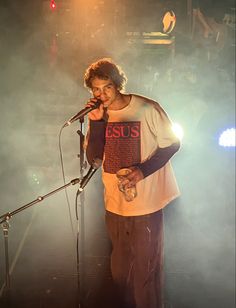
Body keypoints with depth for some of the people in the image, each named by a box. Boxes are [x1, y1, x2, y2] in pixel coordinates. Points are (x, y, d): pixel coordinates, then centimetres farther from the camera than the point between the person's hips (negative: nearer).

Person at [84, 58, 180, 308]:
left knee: (146, 268, 5)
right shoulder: (98, 114, 2)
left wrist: (143, 170, -19)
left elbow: (172, 144, -6)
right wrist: (96, 122, -17)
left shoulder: (147, 109, -14)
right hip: (114, 203, 5)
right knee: (120, 267, 21)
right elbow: (92, 157, -5)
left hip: (146, 204, -5)